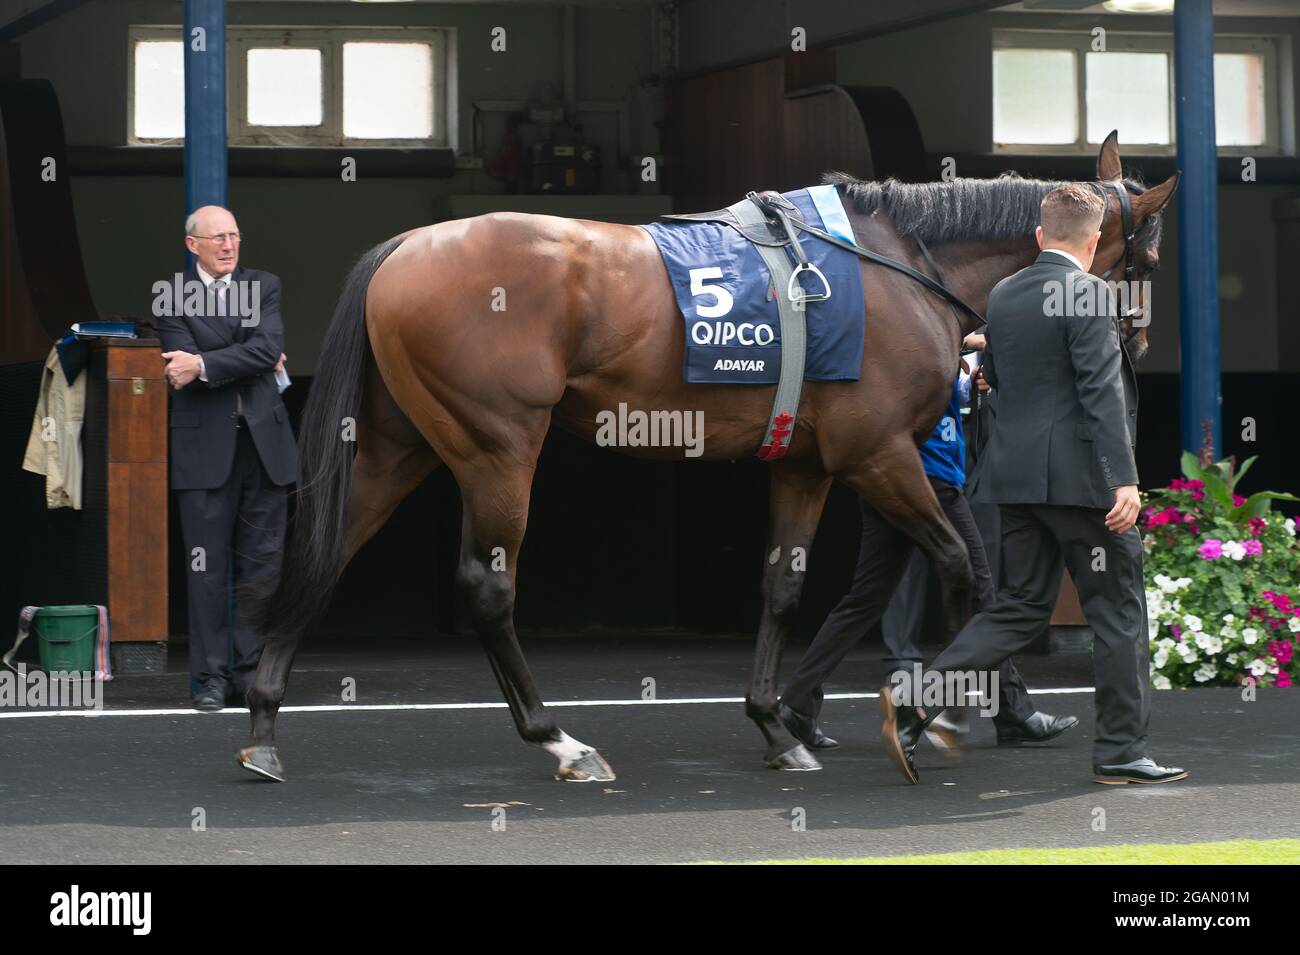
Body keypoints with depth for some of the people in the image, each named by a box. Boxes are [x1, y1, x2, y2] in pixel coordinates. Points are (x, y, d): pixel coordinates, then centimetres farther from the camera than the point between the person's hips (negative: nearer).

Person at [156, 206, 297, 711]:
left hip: (263, 439, 2)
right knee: (207, 567, -2)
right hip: (204, 445, -2)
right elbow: (184, 373, -9)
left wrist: (203, 365, -16)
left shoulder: (264, 286, 9)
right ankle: (211, 677, 4)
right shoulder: (171, 299, 2)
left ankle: (251, 670, 11)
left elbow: (268, 347, -8)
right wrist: (253, 363, -8)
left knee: (259, 562, 4)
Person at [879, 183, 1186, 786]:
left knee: (1020, 607, 12)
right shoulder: (1088, 295, -13)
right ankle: (1120, 752, 10)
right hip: (1079, 475, -7)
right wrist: (1124, 479, -21)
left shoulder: (1002, 295, 10)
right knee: (1118, 612, 5)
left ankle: (914, 701, -2)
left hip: (1017, 475, 7)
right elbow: (1102, 391, -19)